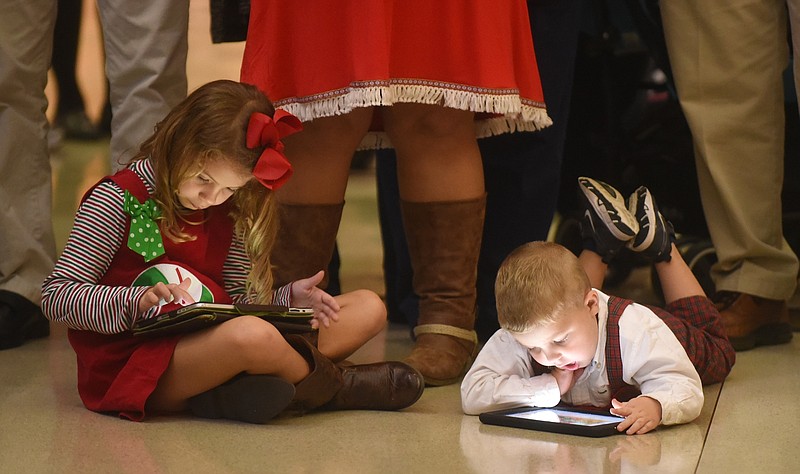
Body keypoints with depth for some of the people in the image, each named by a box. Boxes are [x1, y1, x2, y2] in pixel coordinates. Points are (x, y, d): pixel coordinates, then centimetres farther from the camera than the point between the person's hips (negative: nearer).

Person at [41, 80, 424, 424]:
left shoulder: (229, 211, 13)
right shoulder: (119, 200, -7)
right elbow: (56, 297, -11)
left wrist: (291, 297, -2)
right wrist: (138, 302, -27)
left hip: (211, 349, 8)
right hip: (134, 364, -8)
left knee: (369, 308, 2)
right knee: (251, 336, -39)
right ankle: (333, 386, -5)